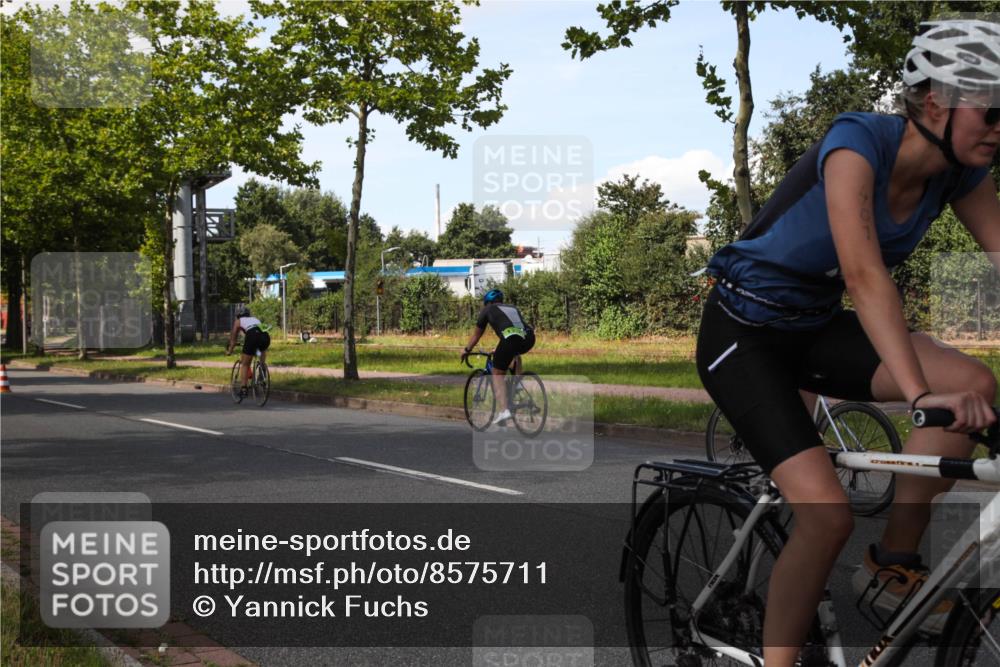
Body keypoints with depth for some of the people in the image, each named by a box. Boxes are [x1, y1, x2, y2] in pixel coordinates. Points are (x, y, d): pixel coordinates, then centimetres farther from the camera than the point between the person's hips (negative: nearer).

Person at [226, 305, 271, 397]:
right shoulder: (255, 319, 39)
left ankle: (244, 388, 7)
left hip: (252, 337, -3)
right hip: (265, 336, 3)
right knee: (263, 350, 38)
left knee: (245, 364, 13)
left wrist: (229, 351, 46)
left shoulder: (238, 321, 28)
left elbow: (233, 338, 32)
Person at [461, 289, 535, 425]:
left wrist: (466, 350, 48)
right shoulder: (513, 308, 37)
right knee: (514, 351, 39)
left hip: (511, 339, -5)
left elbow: (476, 334, 32)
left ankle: (504, 410, -6)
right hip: (529, 339, 5)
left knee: (498, 373, 10)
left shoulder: (488, 310, 24)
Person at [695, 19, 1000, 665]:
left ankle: (894, 564, -2)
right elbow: (865, 274, -38)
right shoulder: (860, 140, -27)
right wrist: (920, 395, -47)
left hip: (816, 326, 7)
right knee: (829, 513, -22)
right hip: (743, 333, -7)